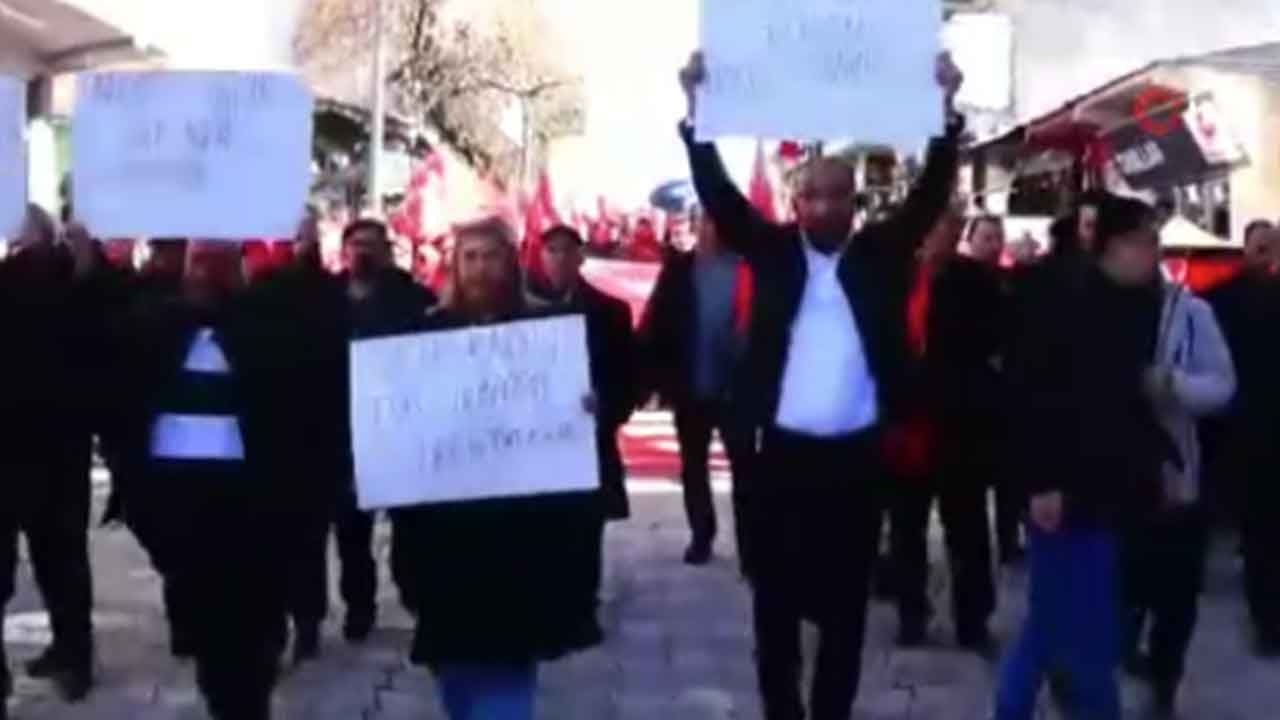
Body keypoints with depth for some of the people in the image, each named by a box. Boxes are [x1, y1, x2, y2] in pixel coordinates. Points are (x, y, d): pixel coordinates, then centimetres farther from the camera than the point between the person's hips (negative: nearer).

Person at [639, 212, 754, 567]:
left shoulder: (749, 268, -8)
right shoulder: (678, 269, -1)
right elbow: (654, 325, -2)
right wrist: (658, 378, -8)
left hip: (736, 391, -3)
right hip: (691, 391, 3)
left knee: (744, 471, 3)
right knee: (693, 468, 16)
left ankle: (749, 549, 7)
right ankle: (701, 536, 32)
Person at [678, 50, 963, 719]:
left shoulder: (881, 254, 5)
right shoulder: (774, 251, 4)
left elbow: (929, 197, -3)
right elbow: (720, 195, -4)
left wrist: (946, 113, -14)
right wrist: (697, 114, -15)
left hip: (856, 456, 1)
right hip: (783, 453, 0)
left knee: (845, 603, 10)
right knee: (776, 600, 8)